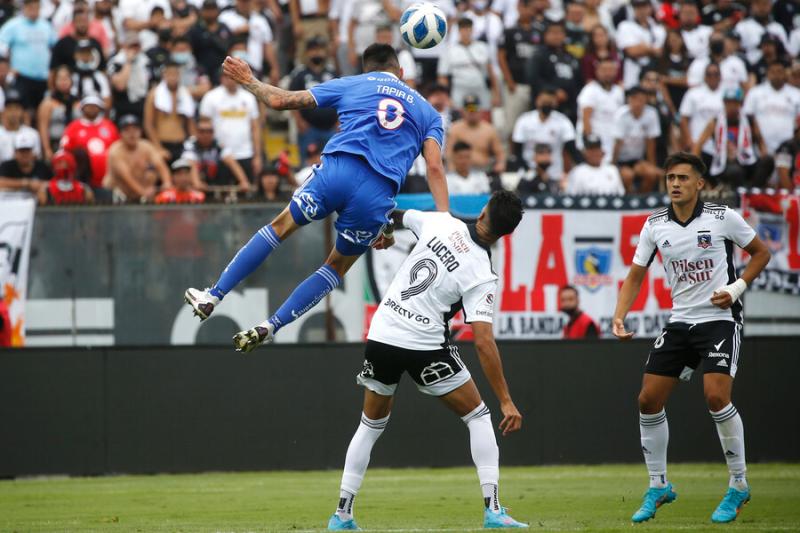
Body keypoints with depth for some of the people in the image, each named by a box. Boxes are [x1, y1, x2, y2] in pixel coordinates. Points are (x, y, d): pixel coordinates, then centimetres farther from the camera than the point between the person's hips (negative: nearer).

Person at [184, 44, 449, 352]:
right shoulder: (427, 111, 24)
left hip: (338, 169, -1)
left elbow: (280, 100, 21)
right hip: (378, 194, 1)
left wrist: (248, 81, 39)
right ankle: (270, 328, 13)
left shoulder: (352, 84, 22)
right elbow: (434, 168, 7)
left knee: (280, 227, 21)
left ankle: (213, 297, 20)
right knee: (337, 268, 21)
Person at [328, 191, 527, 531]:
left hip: (381, 336, 4)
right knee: (478, 417, 10)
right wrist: (506, 401, -13)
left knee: (371, 425, 21)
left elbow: (395, 216, 20)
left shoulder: (441, 223, -1)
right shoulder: (481, 277, -12)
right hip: (426, 348, -4)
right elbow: (483, 342, -17)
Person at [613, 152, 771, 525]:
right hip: (679, 322, 5)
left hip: (719, 318, -5)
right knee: (649, 400, -1)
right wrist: (619, 317, -7)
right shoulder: (654, 225, 1)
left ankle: (738, 486, -5)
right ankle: (658, 487, 16)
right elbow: (635, 276, 7)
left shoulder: (723, 218, -9)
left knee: (716, 396, -22)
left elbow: (760, 252, 4)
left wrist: (738, 287, -11)